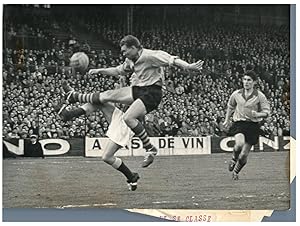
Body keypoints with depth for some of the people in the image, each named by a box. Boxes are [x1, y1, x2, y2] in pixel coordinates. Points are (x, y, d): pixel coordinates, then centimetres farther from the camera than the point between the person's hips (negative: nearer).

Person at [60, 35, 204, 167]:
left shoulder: (150, 56, -15)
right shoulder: (130, 60, 12)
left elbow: (173, 60, -23)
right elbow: (117, 71, 29)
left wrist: (189, 66, -37)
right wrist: (99, 71, 22)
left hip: (151, 93, -8)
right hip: (136, 90, 8)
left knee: (128, 118, -25)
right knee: (107, 95, 3)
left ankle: (150, 149, -17)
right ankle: (74, 97, 22)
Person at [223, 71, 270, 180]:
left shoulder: (260, 96, -4)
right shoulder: (236, 94, 3)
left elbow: (266, 112, -2)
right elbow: (230, 106, 22)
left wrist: (257, 114, -21)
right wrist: (226, 120, 22)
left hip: (253, 126, 0)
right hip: (239, 123, 0)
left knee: (243, 155, 0)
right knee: (239, 143, -31)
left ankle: (235, 171, 28)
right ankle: (234, 159, 3)